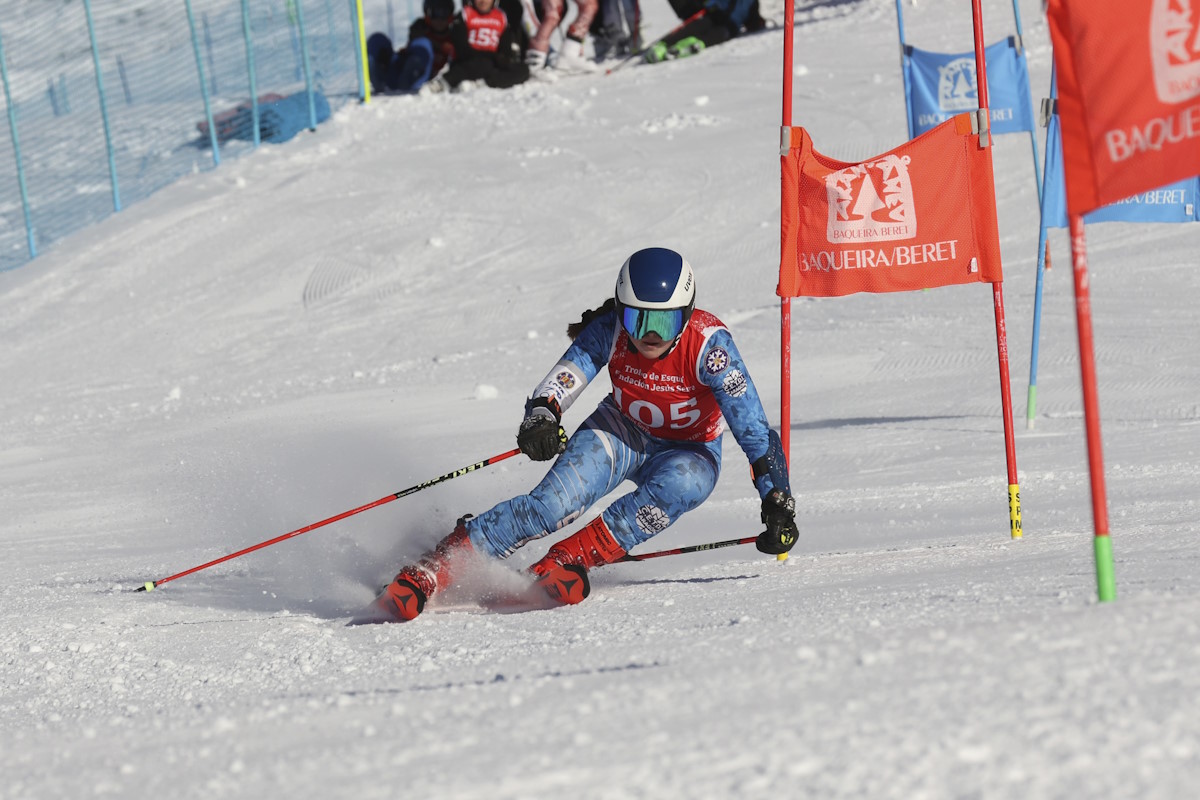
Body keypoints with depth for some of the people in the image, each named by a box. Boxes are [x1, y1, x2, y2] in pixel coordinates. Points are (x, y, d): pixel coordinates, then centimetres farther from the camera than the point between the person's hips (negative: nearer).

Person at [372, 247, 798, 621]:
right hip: (624, 433, 1)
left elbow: (750, 423, -30)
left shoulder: (707, 343, -29)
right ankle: (429, 570, -26)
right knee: (555, 502, -26)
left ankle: (570, 558, -34)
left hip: (689, 450, -1)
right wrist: (541, 417, -52)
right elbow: (562, 380, -28)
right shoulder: (610, 330, -22)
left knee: (679, 484, -38)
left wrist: (777, 500, -35)